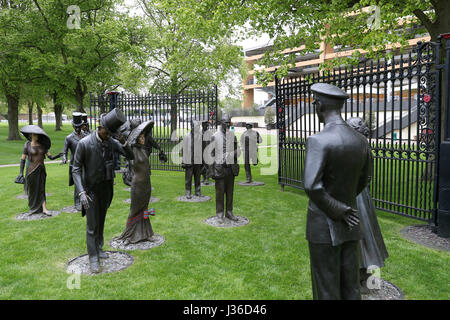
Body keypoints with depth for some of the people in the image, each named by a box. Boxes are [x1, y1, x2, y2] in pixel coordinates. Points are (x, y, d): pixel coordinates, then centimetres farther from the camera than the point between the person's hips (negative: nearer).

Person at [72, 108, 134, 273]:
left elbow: (130, 156, -7)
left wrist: (124, 142, -27)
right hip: (91, 189, -4)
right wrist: (81, 193, -26)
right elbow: (76, 170, -16)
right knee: (92, 225, 0)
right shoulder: (84, 143, -19)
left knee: (101, 221, 18)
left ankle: (98, 248, 36)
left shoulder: (112, 141, -5)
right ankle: (93, 258, 12)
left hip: (106, 188, 5)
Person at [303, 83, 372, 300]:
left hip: (324, 226, -6)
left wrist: (339, 212, -16)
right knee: (350, 288, 17)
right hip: (350, 226, 7)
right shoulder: (361, 141, 1)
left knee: (327, 290, 7)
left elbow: (312, 186, -30)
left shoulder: (318, 141, -21)